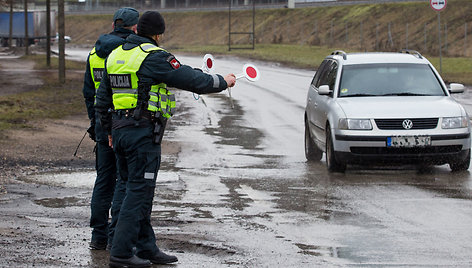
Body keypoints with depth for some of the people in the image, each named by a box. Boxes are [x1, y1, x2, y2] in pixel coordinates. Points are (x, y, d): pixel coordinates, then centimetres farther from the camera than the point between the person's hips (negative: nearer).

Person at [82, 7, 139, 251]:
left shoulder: (94, 53, 10)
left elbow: (88, 92, 15)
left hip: (103, 124, 6)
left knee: (104, 179, 13)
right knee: (126, 180, -1)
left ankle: (99, 235, 15)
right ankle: (116, 237, -2)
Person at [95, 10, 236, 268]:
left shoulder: (115, 56, 13)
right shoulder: (154, 57, -12)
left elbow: (102, 100, 19)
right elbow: (192, 80, -10)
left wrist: (110, 131, 27)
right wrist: (223, 82, 5)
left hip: (120, 130, 9)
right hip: (143, 131, -8)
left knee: (139, 190, 15)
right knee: (139, 191, -5)